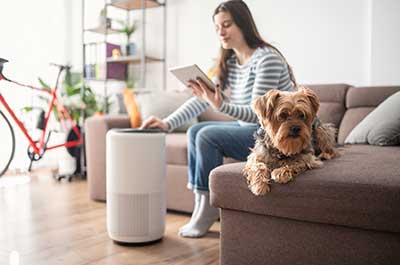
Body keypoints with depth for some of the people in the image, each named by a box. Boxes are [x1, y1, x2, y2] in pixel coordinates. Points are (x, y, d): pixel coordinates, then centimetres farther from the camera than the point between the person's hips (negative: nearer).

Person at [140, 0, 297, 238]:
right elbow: (202, 99, 1)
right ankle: (201, 201, 3)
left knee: (208, 136, -21)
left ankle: (209, 207, -5)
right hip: (250, 129, 9)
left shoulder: (267, 58, -18)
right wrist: (168, 123, -11)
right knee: (195, 132, -1)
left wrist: (221, 106, -40)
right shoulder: (229, 63, 7)